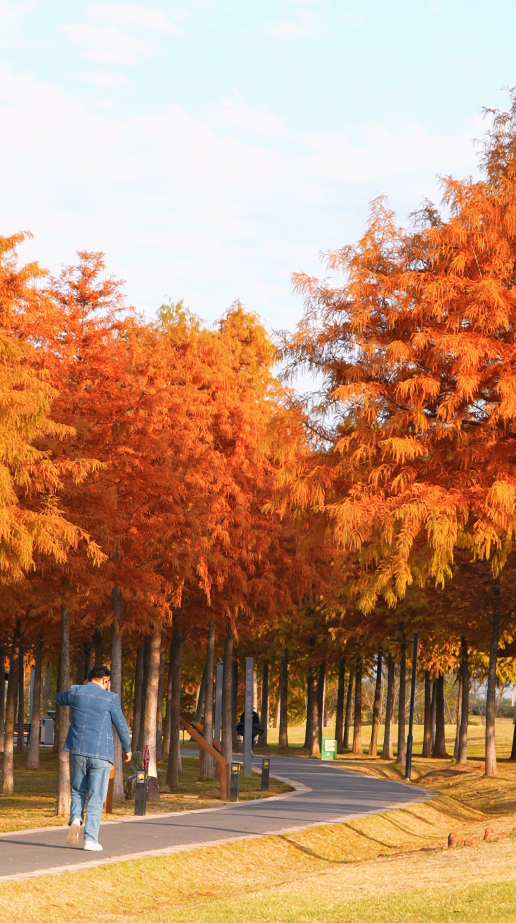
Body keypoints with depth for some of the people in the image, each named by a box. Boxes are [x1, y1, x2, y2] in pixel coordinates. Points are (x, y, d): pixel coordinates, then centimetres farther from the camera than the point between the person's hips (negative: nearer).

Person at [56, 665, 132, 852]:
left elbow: (59, 699, 24)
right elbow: (121, 725, 0)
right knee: (96, 797, 3)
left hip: (78, 750, 3)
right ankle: (90, 838, -2)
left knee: (78, 790, 20)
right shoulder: (110, 698, -6)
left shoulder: (76, 692, 2)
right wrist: (127, 749, 15)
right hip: (100, 753, -3)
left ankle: (76, 818, -7)